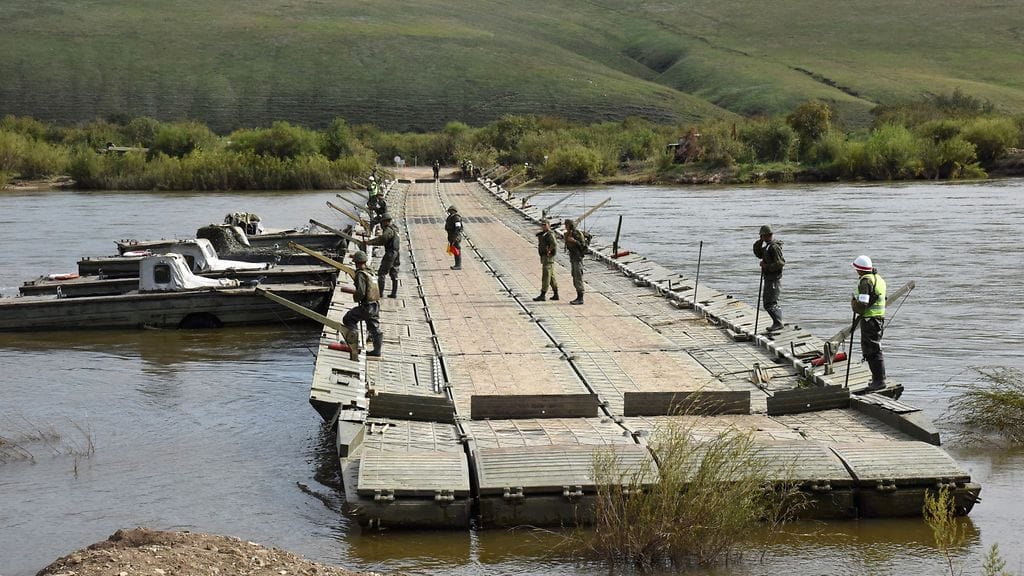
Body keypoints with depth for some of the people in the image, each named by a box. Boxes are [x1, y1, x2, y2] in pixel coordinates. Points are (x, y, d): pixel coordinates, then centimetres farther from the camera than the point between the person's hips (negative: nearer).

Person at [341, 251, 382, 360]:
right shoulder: (370, 272, 9)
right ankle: (377, 350, 23)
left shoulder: (360, 275, -15)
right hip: (376, 305, 8)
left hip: (366, 306, -8)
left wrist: (355, 297, -2)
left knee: (348, 319, 9)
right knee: (374, 327, 16)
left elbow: (361, 292, -22)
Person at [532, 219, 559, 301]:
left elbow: (554, 243, -31)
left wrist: (549, 251, -21)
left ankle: (543, 295, -9)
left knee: (546, 276, -9)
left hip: (548, 258, -10)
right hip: (544, 257, 10)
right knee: (551, 277, 13)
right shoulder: (542, 234, 15)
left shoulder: (549, 234, -15)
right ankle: (556, 294, 17)